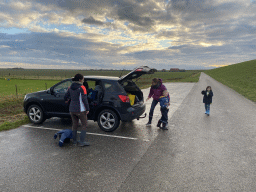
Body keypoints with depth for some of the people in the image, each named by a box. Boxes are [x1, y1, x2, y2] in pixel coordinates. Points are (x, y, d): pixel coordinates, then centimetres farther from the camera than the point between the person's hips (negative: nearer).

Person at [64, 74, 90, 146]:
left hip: (72, 109, 6)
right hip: (80, 110, -6)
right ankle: (82, 142, 4)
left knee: (74, 125, 17)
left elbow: (66, 96, 13)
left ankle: (74, 141, 25)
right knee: (84, 125, 6)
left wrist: (66, 100, 36)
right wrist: (87, 109, -12)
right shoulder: (82, 87, -13)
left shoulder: (70, 87, 6)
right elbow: (84, 99, -18)